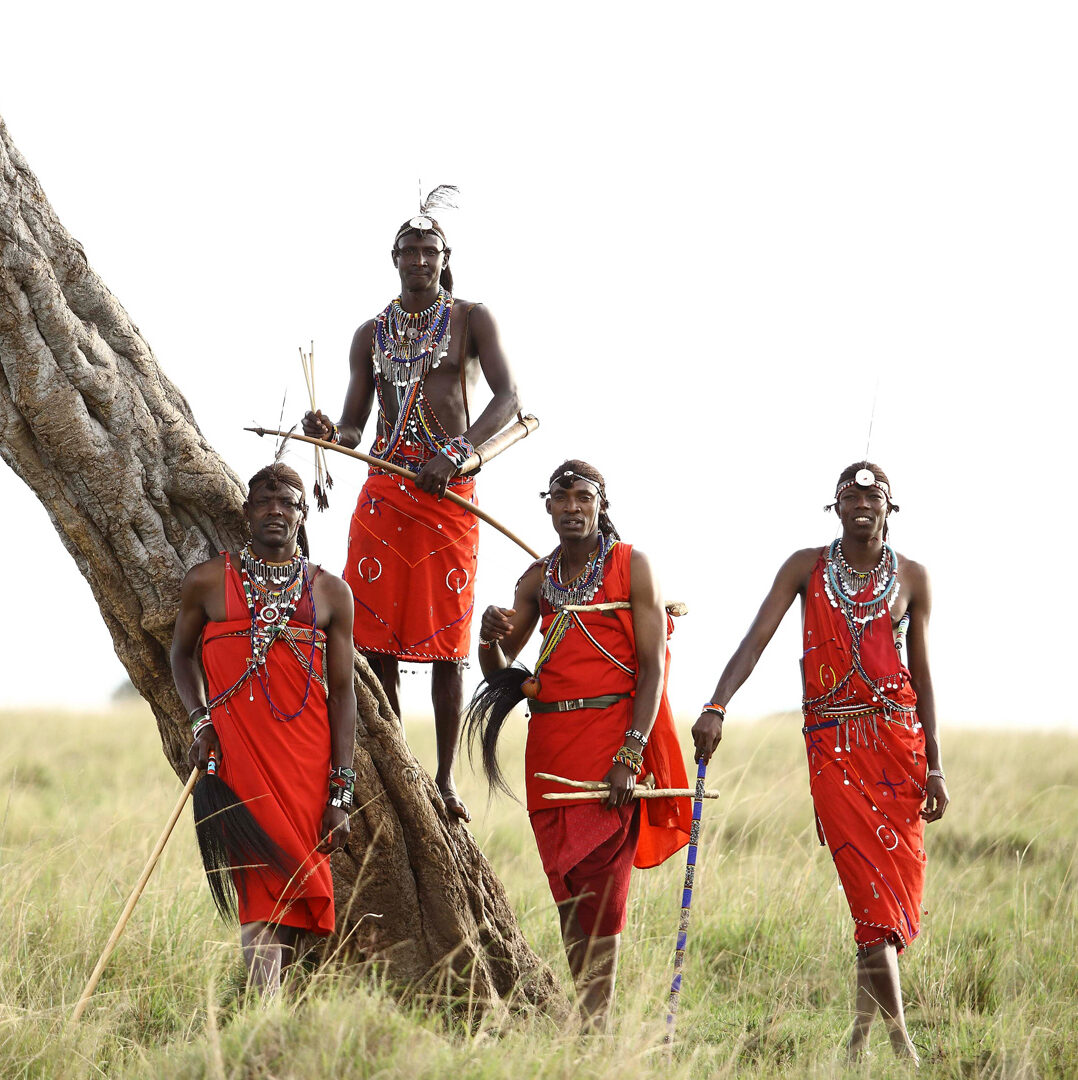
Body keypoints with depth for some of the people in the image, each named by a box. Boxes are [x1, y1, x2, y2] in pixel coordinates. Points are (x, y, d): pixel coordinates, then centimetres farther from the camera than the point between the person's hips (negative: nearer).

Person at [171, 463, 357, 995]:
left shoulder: (331, 593, 10)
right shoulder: (208, 581, 7)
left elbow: (341, 692, 8)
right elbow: (182, 652, 21)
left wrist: (341, 794, 2)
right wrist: (200, 719, 2)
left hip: (307, 764, 2)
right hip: (238, 752, -2)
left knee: (292, 898, 2)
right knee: (264, 893, -13)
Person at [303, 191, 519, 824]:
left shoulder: (470, 320, 6)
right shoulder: (372, 335, 17)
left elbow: (507, 398, -7)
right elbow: (354, 428, 17)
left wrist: (457, 457, -21)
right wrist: (328, 432, -7)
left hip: (450, 492, -3)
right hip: (384, 489, 3)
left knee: (446, 641, -5)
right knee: (376, 639, -4)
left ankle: (445, 780, -1)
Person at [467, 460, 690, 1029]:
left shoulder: (631, 566, 0)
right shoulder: (539, 577, 15)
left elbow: (653, 665, -6)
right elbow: (498, 672, 17)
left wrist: (629, 756, -16)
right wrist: (491, 637, -8)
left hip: (613, 734, -5)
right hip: (549, 742, 5)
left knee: (598, 882, -11)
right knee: (567, 887, 3)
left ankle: (595, 1023, -11)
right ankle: (585, 1020, 8)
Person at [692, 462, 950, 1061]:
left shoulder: (912, 578, 9)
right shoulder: (806, 567, 5)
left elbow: (921, 674, 9)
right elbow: (756, 639, -2)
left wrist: (934, 763, 4)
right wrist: (716, 707, -17)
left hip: (899, 740, 2)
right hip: (832, 742, -2)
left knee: (900, 883, -2)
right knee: (870, 888, -12)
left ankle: (862, 1031, 9)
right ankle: (899, 1034, -15)